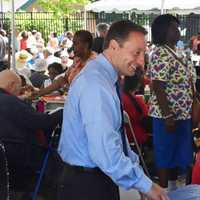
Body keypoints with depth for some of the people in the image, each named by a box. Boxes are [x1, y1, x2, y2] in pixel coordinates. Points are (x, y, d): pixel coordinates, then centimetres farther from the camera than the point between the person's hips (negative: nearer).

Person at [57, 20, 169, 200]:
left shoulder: (104, 78, 7)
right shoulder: (95, 84, -24)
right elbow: (104, 150, -30)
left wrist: (137, 170, 9)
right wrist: (145, 185, -23)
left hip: (100, 179, 9)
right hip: (86, 185, -9)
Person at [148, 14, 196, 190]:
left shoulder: (175, 52, 11)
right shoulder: (161, 54, -19)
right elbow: (158, 88, -23)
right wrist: (168, 116, -24)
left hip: (182, 114, 9)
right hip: (168, 115, -9)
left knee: (178, 153, 18)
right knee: (166, 155, 2)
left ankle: (173, 188, 33)